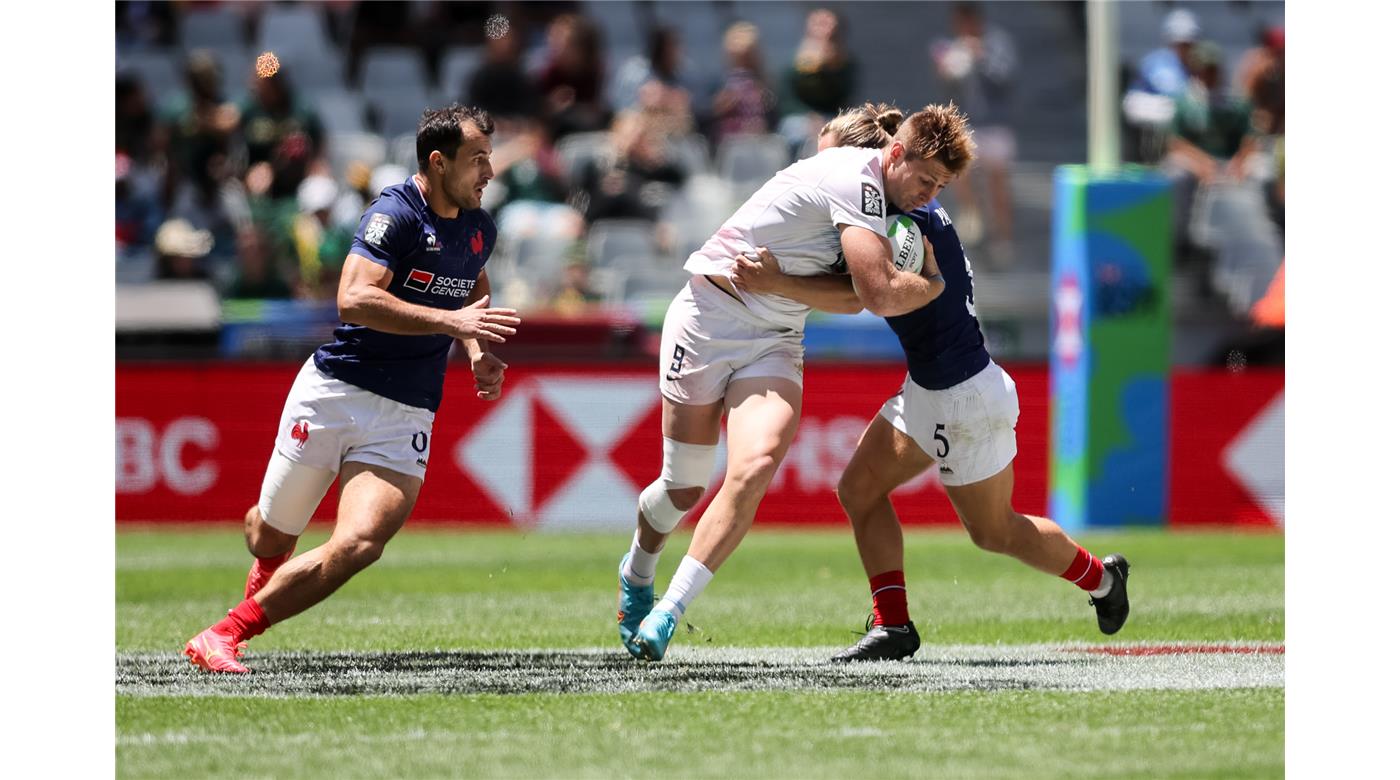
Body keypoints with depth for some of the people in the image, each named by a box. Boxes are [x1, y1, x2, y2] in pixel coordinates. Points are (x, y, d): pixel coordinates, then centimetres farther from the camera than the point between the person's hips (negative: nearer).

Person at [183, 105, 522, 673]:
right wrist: (449, 320, -30)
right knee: (271, 536, 10)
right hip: (334, 394, -4)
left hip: (405, 418, 4)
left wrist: (478, 354, 15)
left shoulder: (479, 230, 11)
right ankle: (268, 571, 50)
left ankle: (224, 635, -11)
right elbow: (353, 300, -27)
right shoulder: (395, 214, -13)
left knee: (358, 546, -20)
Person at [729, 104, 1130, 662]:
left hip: (964, 397, -10)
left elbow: (860, 296, -36)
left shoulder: (911, 222, -24)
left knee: (995, 531, 7)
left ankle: (1101, 578, 26)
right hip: (931, 390, 10)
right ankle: (892, 625, 5)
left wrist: (779, 284, -43)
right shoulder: (914, 209, 6)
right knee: (860, 488, 6)